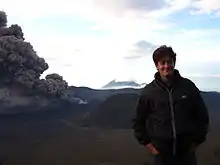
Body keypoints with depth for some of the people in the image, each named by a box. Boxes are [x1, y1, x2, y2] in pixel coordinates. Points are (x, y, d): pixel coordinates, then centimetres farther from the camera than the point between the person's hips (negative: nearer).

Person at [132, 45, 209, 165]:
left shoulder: (188, 86, -2)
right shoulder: (148, 91, -4)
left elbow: (202, 116, 7)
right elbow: (138, 121, 4)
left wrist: (197, 141, 5)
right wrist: (148, 144, 1)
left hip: (187, 153, 1)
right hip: (161, 155, 0)